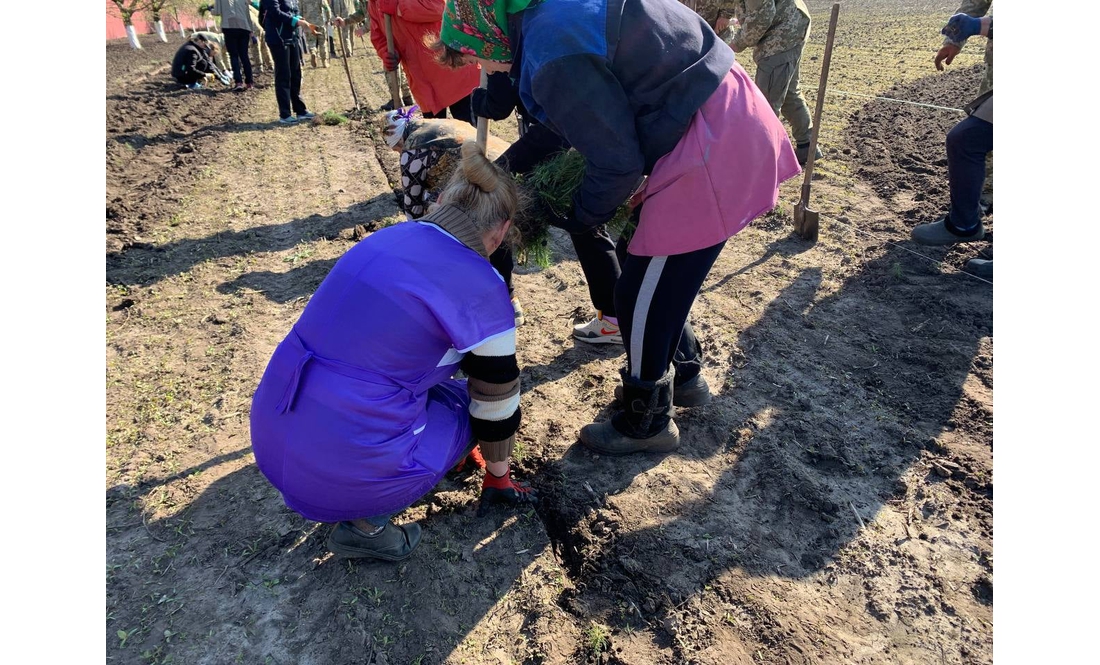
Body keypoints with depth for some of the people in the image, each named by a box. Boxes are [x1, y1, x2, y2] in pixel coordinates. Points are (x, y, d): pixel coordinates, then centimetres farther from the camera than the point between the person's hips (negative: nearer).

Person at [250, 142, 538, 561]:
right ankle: (363, 523, 9)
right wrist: (499, 476, 20)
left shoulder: (389, 238, 7)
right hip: (344, 469, -6)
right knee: (464, 404, 18)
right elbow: (496, 399, 1)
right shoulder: (483, 290, -11)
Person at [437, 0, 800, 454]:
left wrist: (581, 218, 2)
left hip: (709, 152, -10)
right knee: (664, 279, 23)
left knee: (641, 299, 3)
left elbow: (617, 162, -17)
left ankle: (646, 425, 24)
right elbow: (584, 120, 20)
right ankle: (677, 372, 44)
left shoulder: (553, 52, -19)